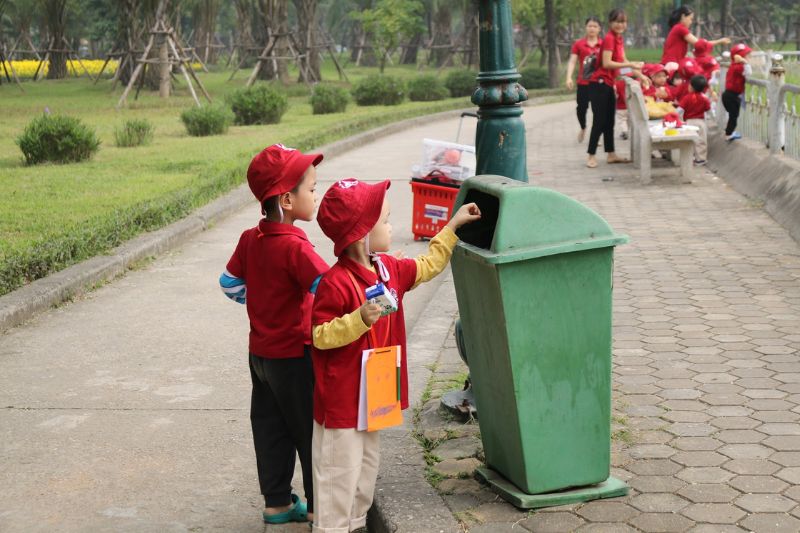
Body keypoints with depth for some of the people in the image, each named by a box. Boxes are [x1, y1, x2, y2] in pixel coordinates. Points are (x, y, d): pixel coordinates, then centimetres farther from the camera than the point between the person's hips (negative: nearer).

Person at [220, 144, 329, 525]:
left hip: (260, 352, 8)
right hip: (293, 357, -8)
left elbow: (230, 284, 12)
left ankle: (276, 502, 27)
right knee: (311, 432, 6)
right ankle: (319, 507, 17)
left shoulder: (249, 239, 1)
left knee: (270, 429, 16)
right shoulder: (295, 247, -24)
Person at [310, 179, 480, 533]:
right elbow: (320, 335, -21)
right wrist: (360, 319, -34)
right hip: (342, 395, -9)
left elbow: (428, 266, 21)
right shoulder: (336, 282, -23)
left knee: (367, 463, 21)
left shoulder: (389, 268, 3)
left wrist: (452, 227, 22)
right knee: (340, 469, 2)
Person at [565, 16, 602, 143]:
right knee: (582, 108, -2)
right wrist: (569, 77, -14)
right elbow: (572, 61, -1)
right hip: (583, 82, 0)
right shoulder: (578, 44, 2)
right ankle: (583, 128, 28)